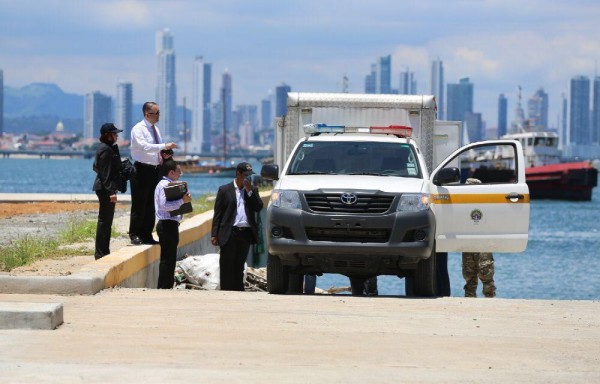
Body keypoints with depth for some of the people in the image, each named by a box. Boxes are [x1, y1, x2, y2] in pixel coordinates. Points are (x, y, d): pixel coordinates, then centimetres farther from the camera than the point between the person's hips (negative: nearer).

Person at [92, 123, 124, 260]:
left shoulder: (107, 148, 15)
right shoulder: (106, 150, -16)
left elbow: (96, 167, 21)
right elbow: (105, 173, -20)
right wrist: (111, 191, -23)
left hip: (102, 188, 11)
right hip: (106, 188, -11)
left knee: (105, 220, 14)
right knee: (105, 219, -7)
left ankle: (103, 252, 20)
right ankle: (100, 253, -4)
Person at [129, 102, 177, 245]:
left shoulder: (155, 129, 14)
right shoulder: (138, 129, -12)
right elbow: (144, 146, -27)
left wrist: (163, 155, 3)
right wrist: (164, 146, -32)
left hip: (155, 169, 8)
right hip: (142, 170, -8)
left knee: (151, 205, 10)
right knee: (139, 205, -5)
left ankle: (147, 235, 16)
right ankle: (135, 235, 2)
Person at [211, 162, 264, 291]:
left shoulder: (252, 190, 13)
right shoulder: (225, 190, 3)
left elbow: (258, 207, 0)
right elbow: (217, 214, 1)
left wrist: (249, 191, -8)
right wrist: (214, 234, -6)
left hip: (246, 233, 4)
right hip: (229, 234, -4)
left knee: (239, 266, 11)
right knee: (227, 266, -2)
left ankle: (238, 290, 15)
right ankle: (226, 291, 0)